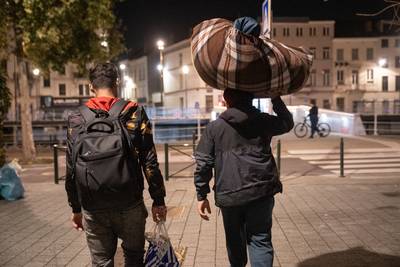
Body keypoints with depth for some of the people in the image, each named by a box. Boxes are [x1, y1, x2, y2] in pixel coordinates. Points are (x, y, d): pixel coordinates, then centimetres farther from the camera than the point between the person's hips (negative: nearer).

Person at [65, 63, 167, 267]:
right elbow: (149, 161, -6)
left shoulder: (76, 119, 2)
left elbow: (71, 168, 4)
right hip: (129, 204, -1)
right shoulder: (134, 113, -3)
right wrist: (158, 200, 1)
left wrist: (76, 208, 14)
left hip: (93, 209, 2)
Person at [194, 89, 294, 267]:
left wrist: (202, 195, 5)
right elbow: (287, 123, 24)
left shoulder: (214, 127, 2)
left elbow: (203, 163, -1)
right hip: (261, 192, 0)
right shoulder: (263, 121, 4)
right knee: (260, 240, 6)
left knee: (235, 240, 19)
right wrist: (275, 99, 29)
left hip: (229, 195, 0)